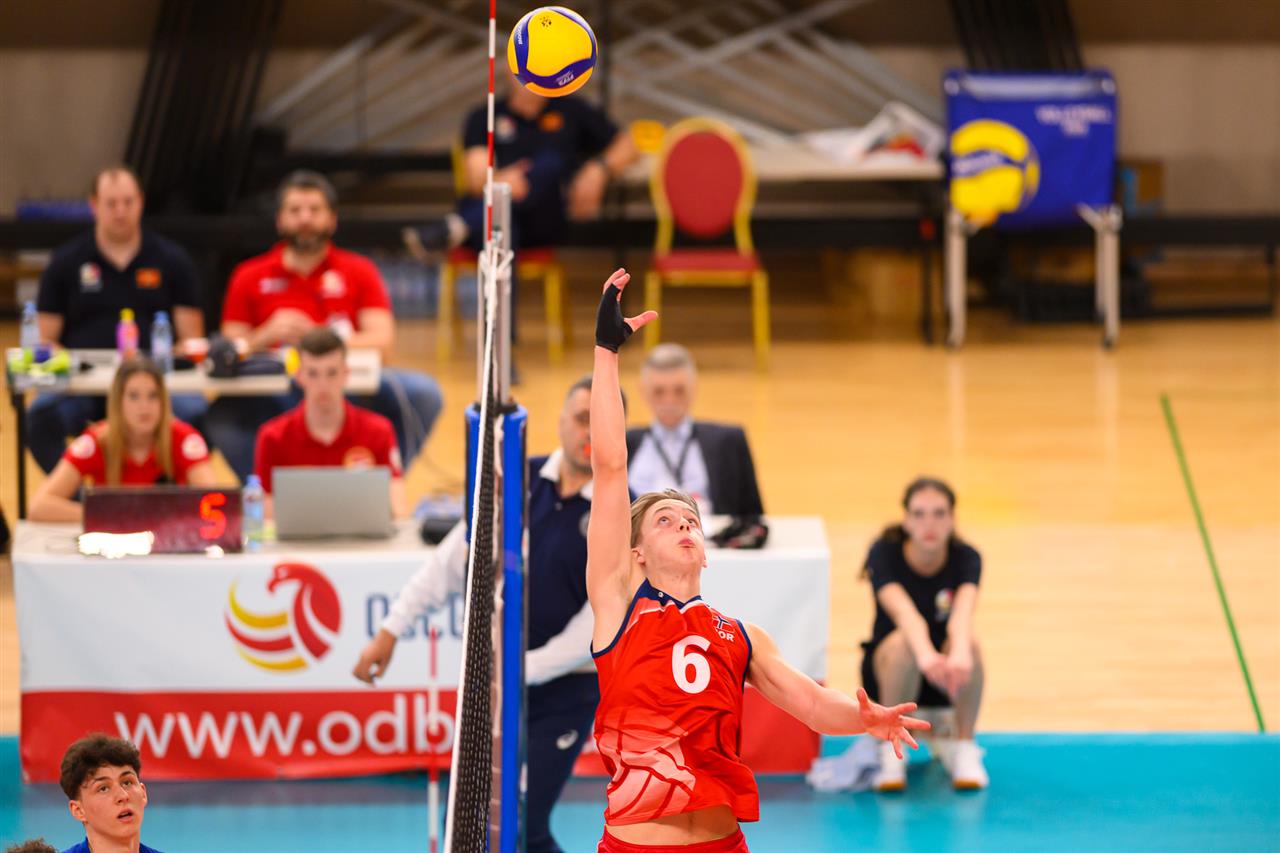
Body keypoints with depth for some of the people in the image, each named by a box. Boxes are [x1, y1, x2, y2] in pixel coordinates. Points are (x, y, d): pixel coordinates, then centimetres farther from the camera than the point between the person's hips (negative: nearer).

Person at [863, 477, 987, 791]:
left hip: (945, 682, 1)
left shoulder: (966, 558, -16)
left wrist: (959, 655, -61)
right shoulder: (885, 554, -19)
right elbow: (903, 612, -39)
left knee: (968, 641, -34)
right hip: (888, 669, -1)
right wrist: (926, 655, -61)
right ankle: (892, 750, -20)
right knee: (903, 642, -36)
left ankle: (962, 749, -16)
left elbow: (962, 612, -38)